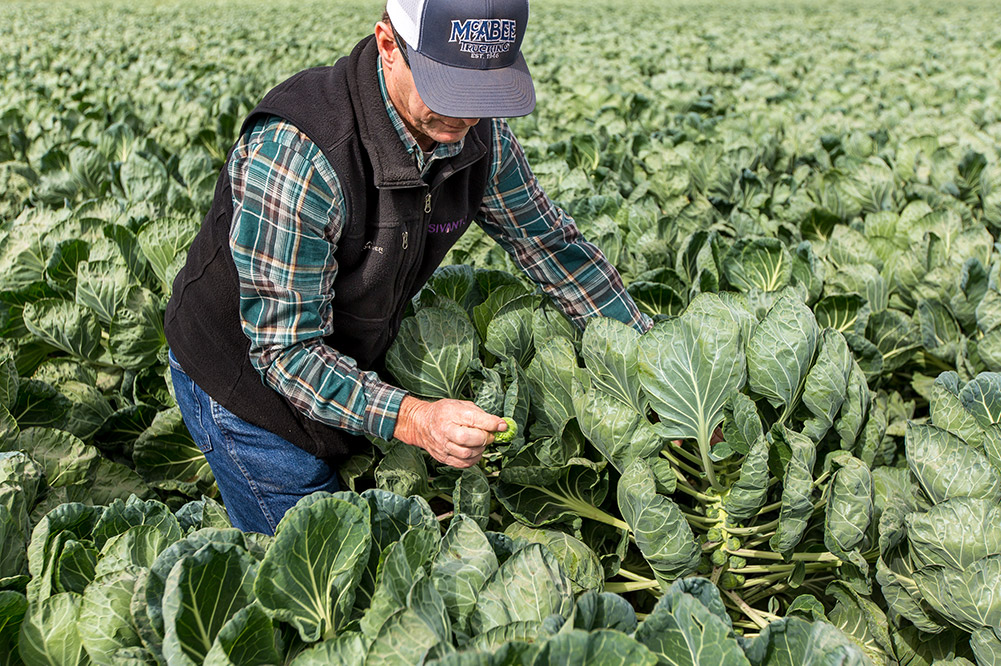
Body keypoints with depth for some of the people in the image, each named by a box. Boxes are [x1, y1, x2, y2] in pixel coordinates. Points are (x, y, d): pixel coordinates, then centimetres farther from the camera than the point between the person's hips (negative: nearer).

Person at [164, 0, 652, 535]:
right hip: (249, 381, -6)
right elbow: (285, 349, -31)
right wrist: (413, 420, -43)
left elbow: (550, 242, 2)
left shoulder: (480, 134, -14)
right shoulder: (295, 152, -35)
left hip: (352, 384, 6)